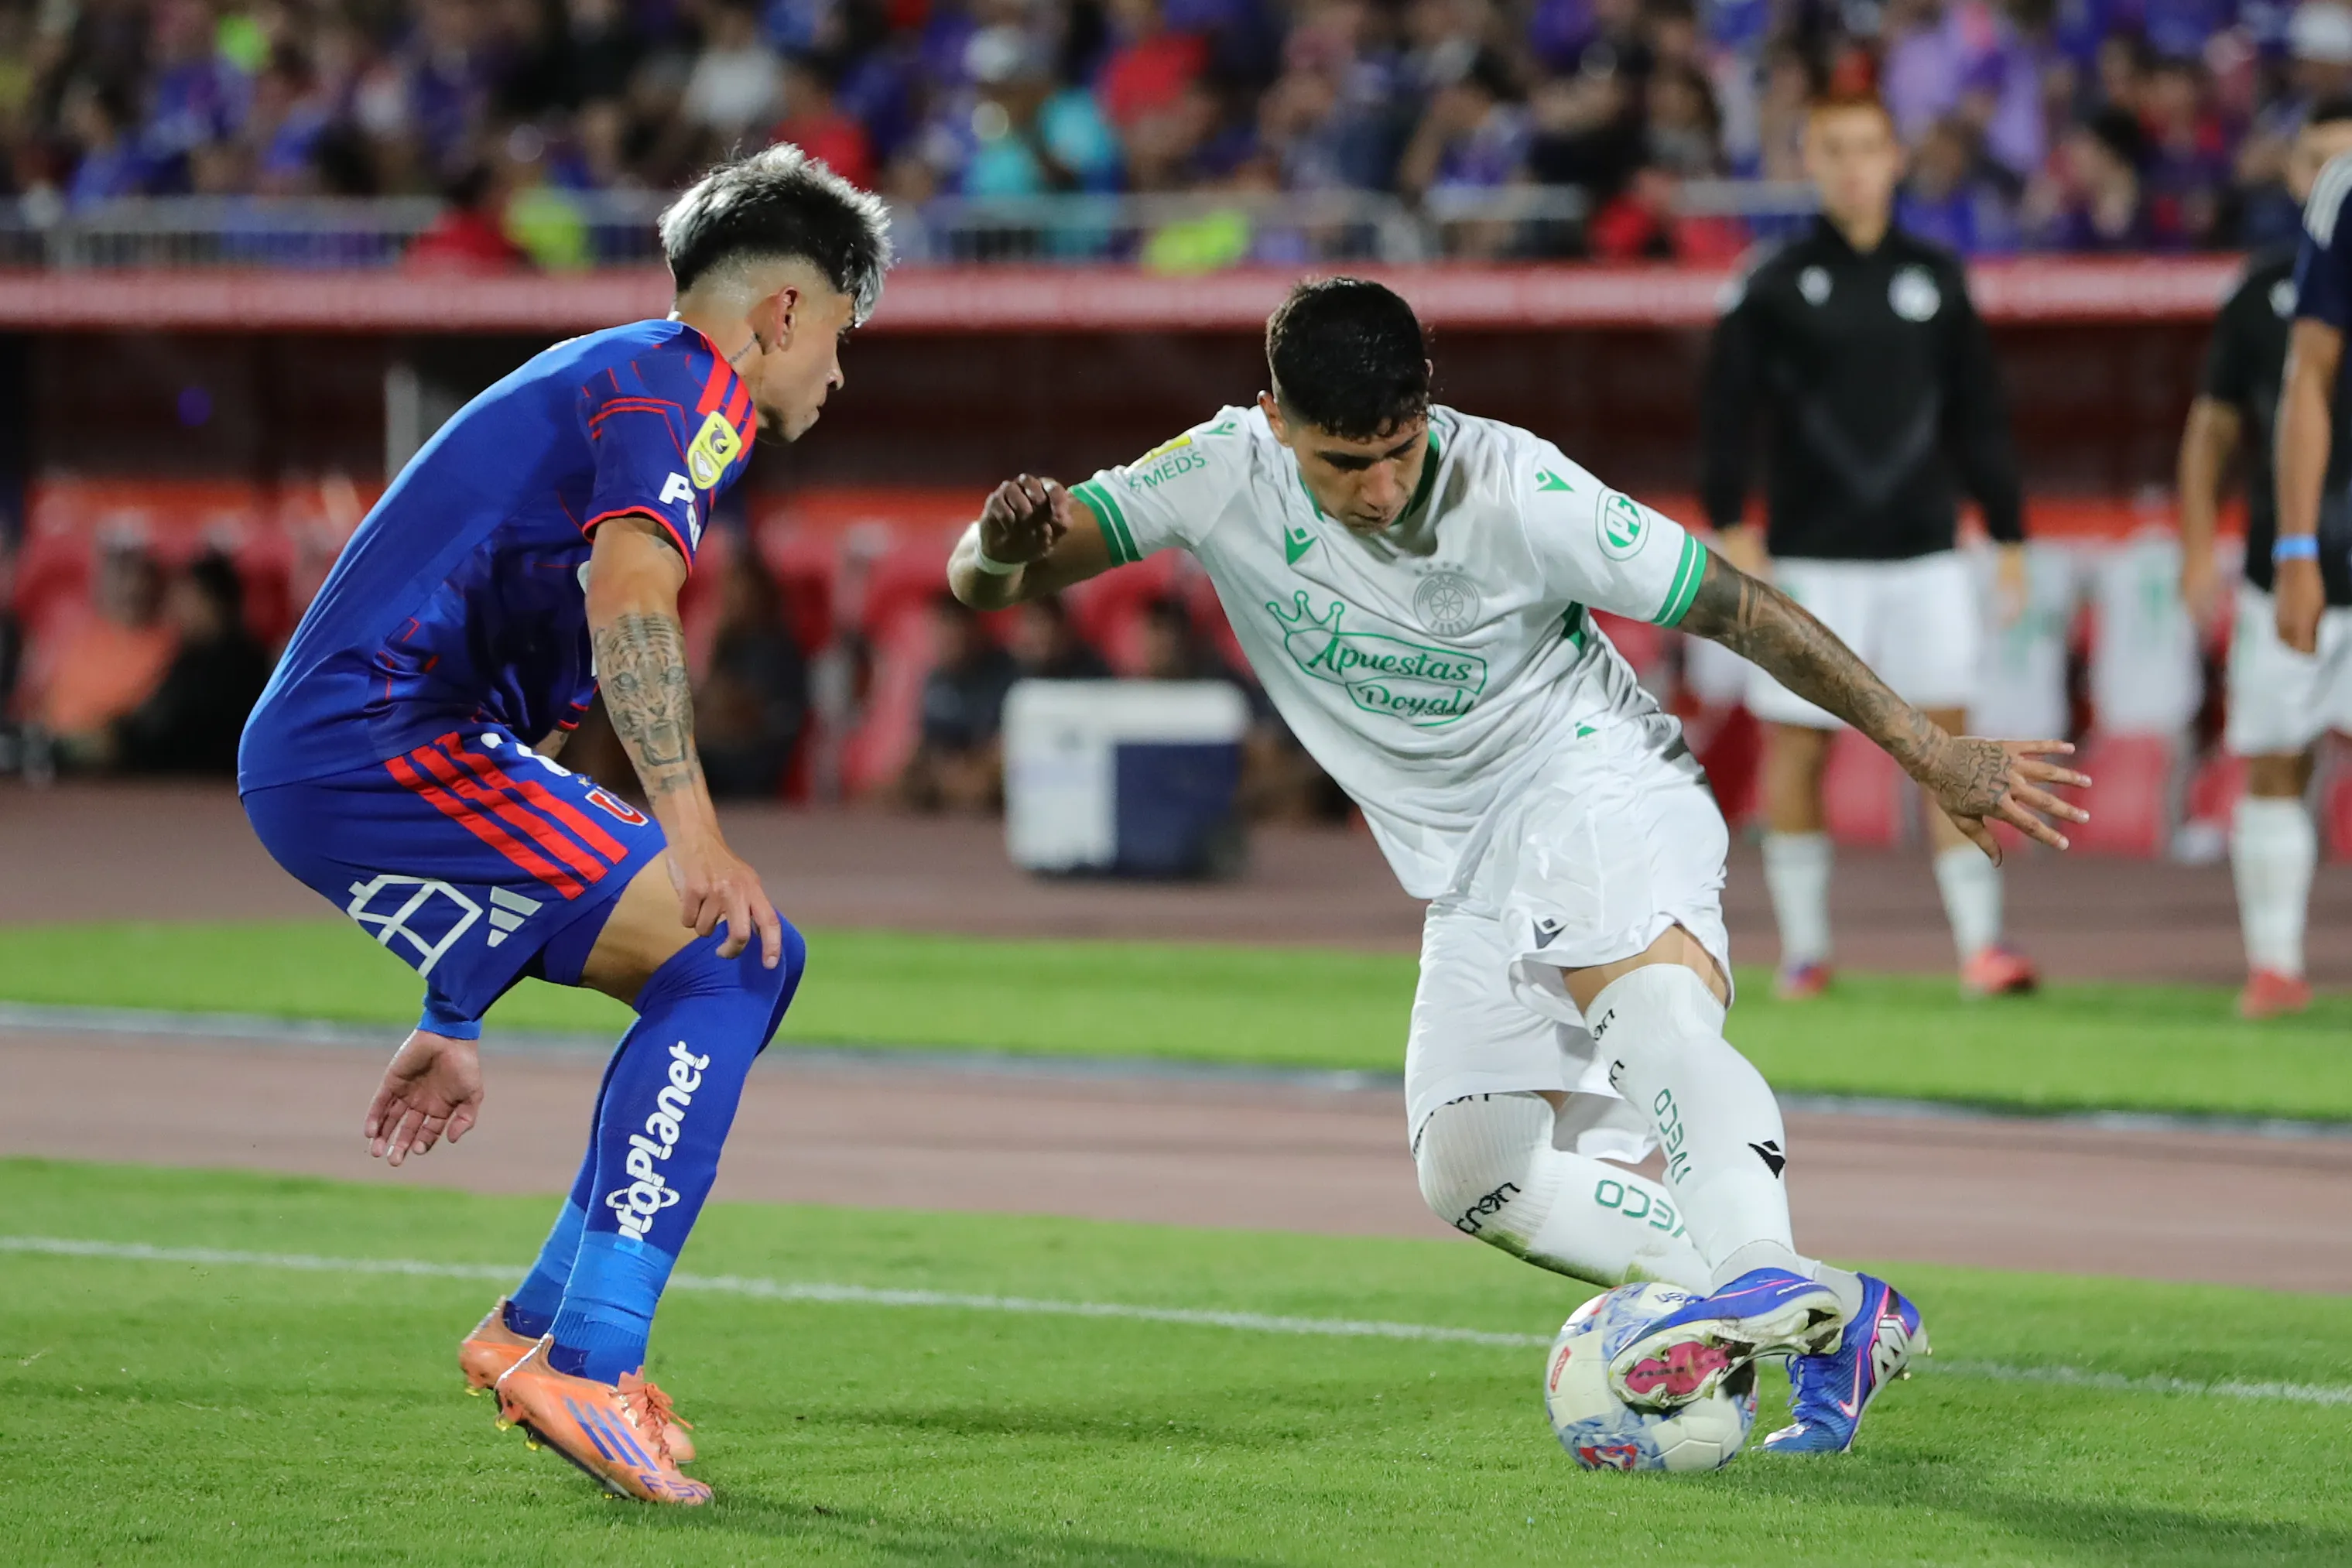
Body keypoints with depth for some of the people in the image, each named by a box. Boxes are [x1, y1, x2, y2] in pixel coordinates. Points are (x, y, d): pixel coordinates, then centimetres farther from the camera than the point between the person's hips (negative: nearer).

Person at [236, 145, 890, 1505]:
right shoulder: (686, 387, -3)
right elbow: (627, 598, -24)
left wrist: (455, 1020, 31)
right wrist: (688, 828, -32)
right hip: (376, 742, -10)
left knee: (747, 957, 13)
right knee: (722, 959, -16)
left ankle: (544, 1329, 11)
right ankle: (583, 1363, -21)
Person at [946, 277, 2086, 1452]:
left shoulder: (1516, 493, -22)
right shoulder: (1229, 474, -12)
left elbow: (1739, 609, -13)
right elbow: (989, 581, -12)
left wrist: (1931, 756, -10)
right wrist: (1001, 545, -38)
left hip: (1593, 787, -5)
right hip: (1471, 876, 6)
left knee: (1654, 1010, -37)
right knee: (1472, 1179, -8)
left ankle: (1764, 1275, -54)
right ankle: (1829, 1321, -10)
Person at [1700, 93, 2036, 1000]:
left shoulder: (1934, 279, 8)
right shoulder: (1779, 286, 0)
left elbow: (1977, 415, 12)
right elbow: (1728, 407, -2)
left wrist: (2007, 531, 10)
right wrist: (1730, 524, -9)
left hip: (1922, 551, 2)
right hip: (1812, 555, -2)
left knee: (1947, 738, -5)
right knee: (1796, 746, 1)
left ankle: (1978, 944, -6)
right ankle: (1803, 950, 12)